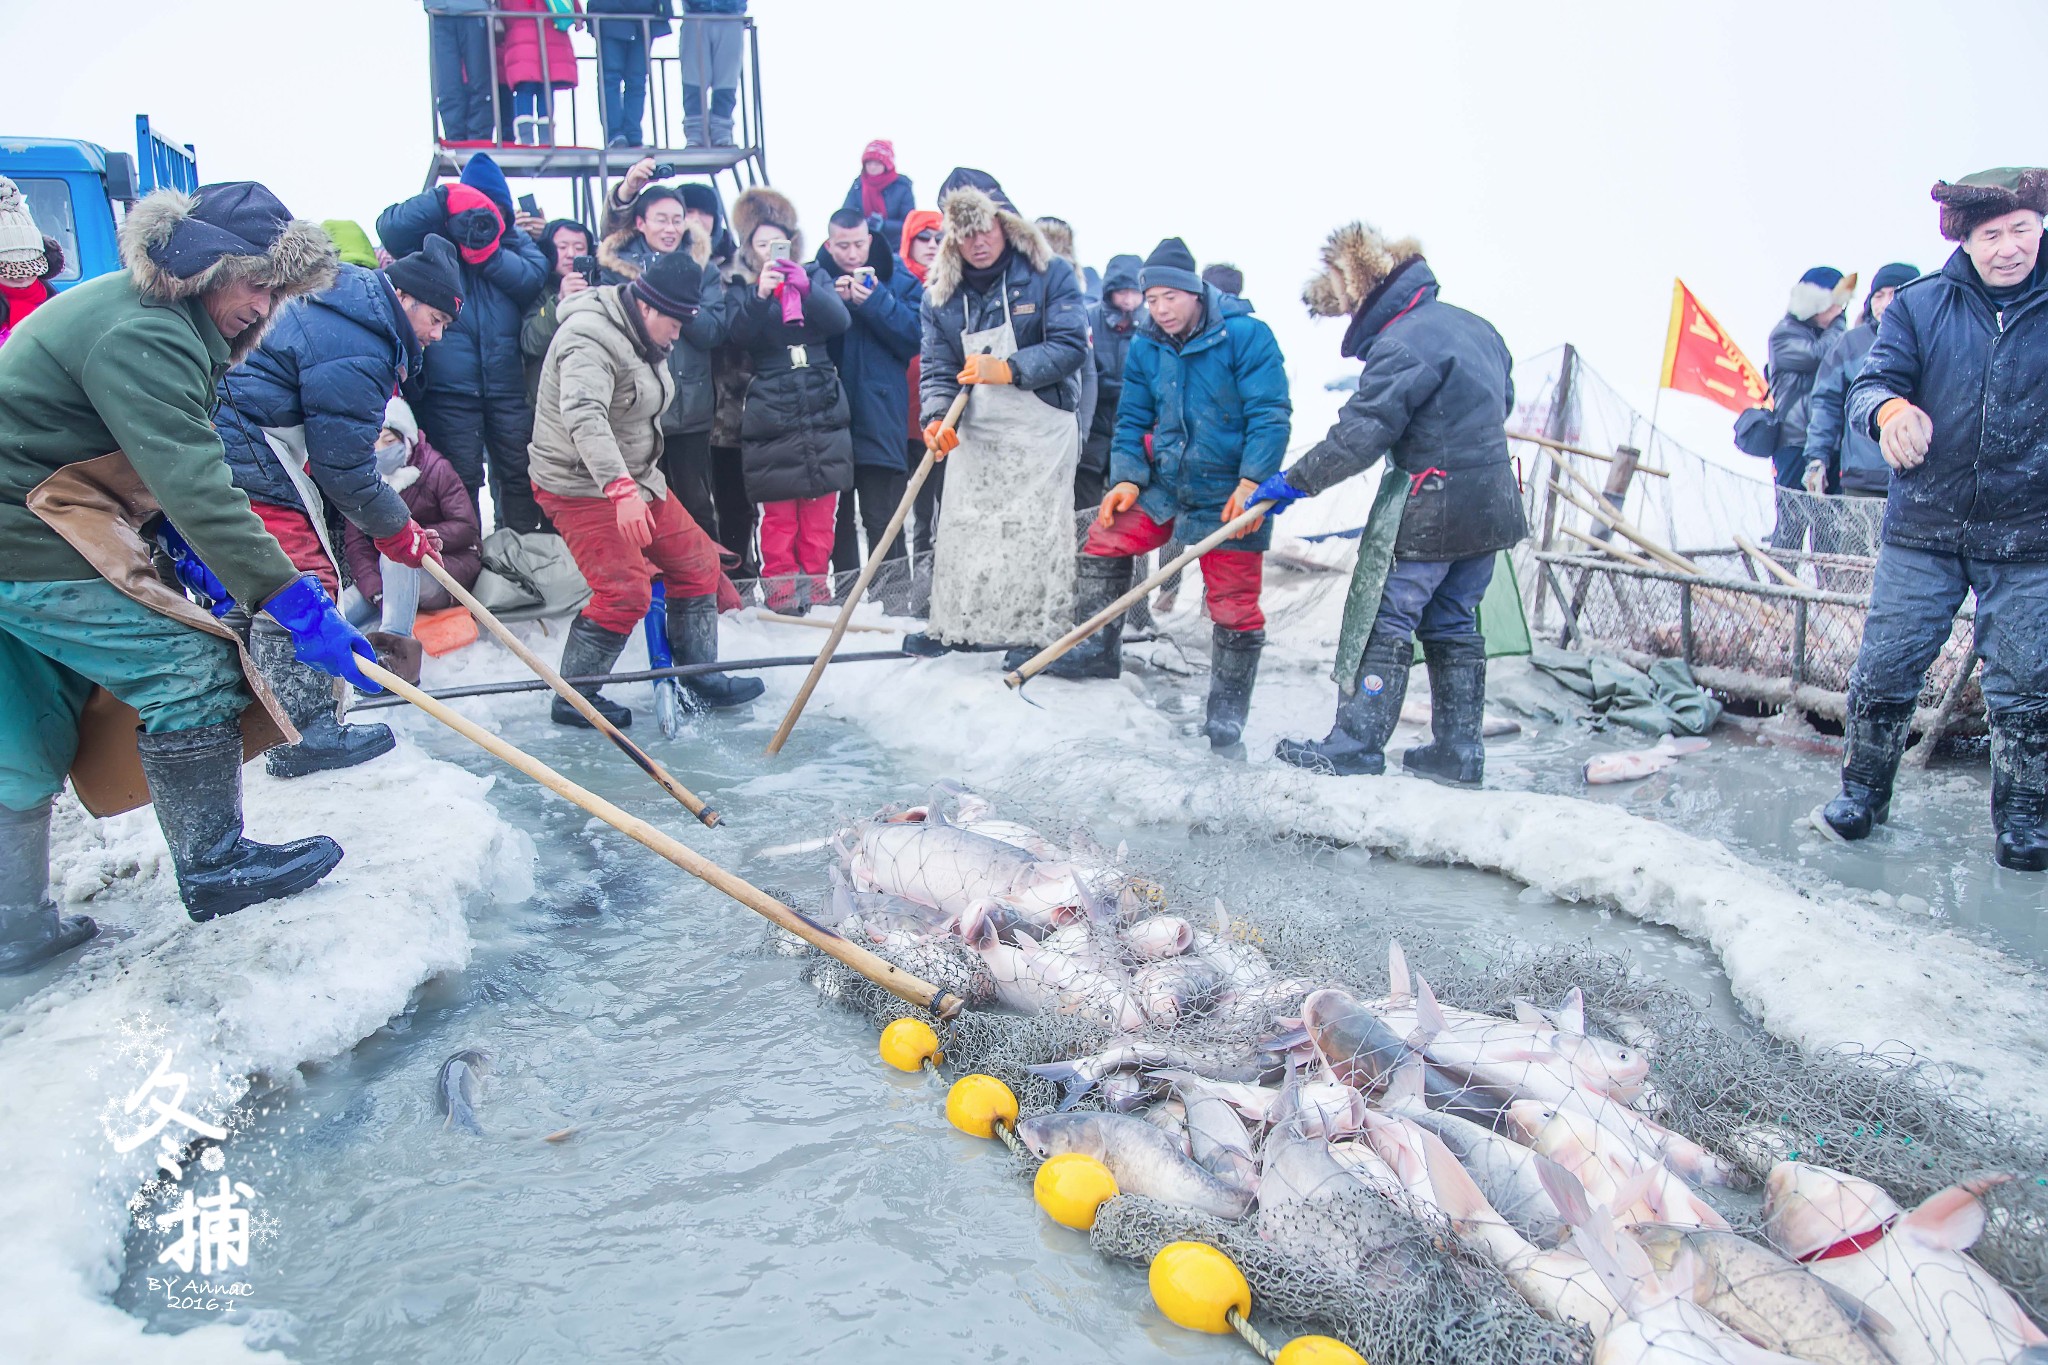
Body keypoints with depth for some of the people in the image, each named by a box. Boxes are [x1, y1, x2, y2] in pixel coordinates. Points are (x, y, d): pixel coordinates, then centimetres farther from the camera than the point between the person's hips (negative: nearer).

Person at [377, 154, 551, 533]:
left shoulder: (514, 241, 15)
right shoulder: (432, 238, 8)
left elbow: (535, 277, -5)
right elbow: (390, 226, -12)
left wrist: (488, 252, -16)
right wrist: (447, 197, -14)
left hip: (508, 384, 3)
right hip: (449, 387, -2)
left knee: (520, 473, 5)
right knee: (461, 479, 0)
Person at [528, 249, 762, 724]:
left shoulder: (641, 335, 9)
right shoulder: (590, 339, -24)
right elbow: (583, 417, -40)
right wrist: (620, 488, -50)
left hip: (633, 478, 10)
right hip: (582, 486, -10)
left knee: (697, 562, 8)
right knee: (626, 593, -16)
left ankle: (701, 680, 20)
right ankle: (572, 699, 2)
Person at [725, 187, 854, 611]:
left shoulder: (815, 279, 14)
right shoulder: (742, 289, 9)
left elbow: (841, 321, -4)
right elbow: (739, 335, -10)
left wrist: (806, 289, -20)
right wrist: (760, 295, -26)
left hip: (823, 411, 2)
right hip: (770, 413, -2)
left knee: (820, 504, 3)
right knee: (778, 508, -3)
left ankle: (816, 579, 13)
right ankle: (780, 582, 6)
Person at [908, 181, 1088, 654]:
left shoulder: (1050, 274, -7)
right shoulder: (942, 292, 6)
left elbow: (1071, 346, -15)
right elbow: (937, 368, 1)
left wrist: (1008, 369, -26)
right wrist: (937, 417, -18)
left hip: (1042, 429, -4)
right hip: (974, 433, 4)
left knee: (1038, 531, -4)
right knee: (961, 528, 8)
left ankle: (1041, 633, 6)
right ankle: (952, 624, 20)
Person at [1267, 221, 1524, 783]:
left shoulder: (1402, 344, -18)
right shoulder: (1472, 325, 10)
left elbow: (1359, 436, -21)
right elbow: (1502, 400, 22)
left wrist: (1292, 482, -12)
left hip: (1429, 510, -9)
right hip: (1492, 504, 9)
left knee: (1382, 620, -1)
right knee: (1452, 624, 15)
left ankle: (1358, 743, 2)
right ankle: (1459, 749, 19)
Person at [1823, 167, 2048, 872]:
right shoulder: (1918, 305, 3)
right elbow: (1869, 385, -5)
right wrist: (1890, 407, -29)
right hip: (1922, 528, 0)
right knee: (1884, 670, 3)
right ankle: (1862, 791, 23)